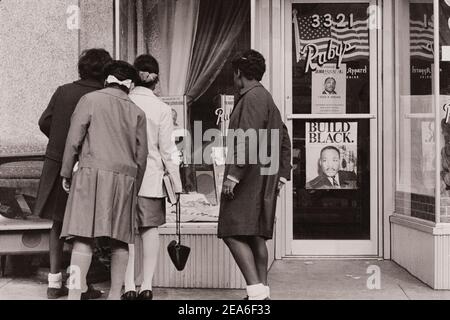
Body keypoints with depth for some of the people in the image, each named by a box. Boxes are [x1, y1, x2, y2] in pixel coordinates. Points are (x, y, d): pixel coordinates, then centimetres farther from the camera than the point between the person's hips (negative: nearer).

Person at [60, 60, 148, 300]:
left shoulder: (90, 100, 5)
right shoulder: (137, 112, 13)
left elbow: (74, 139, -1)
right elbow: (142, 155, 12)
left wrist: (66, 172, 7)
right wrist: (135, 187, 21)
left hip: (93, 172, -3)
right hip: (125, 175, 3)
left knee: (84, 236, -8)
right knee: (120, 239, 8)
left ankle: (74, 294, -13)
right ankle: (115, 294, 11)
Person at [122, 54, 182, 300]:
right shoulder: (162, 109, -4)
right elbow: (168, 151, -4)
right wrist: (176, 184, 3)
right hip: (152, 178, 0)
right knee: (150, 230, 8)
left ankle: (129, 287, 5)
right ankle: (147, 286, 11)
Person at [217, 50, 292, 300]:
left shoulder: (252, 98, -11)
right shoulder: (267, 99, 21)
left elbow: (248, 140, -22)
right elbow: (285, 140, 22)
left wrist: (233, 175, -22)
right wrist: (282, 174, 21)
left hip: (249, 177, -10)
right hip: (263, 181, 10)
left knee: (234, 234, -12)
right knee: (255, 236, 13)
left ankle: (257, 292, -17)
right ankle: (263, 292, 18)